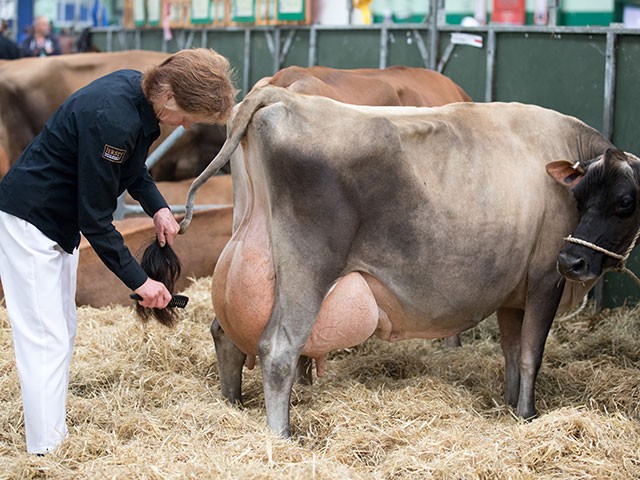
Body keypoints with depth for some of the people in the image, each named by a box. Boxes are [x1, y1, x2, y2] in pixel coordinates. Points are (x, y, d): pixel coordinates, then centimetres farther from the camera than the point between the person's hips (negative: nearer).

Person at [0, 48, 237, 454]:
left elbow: (130, 162, 18)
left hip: (60, 221, 10)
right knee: (45, 341, -8)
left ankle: (56, 434, 25)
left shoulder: (136, 89, -4)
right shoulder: (111, 118, -32)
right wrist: (138, 280, -20)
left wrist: (157, 207, 5)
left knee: (63, 334, 15)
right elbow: (95, 219, -26)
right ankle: (45, 452, -4)